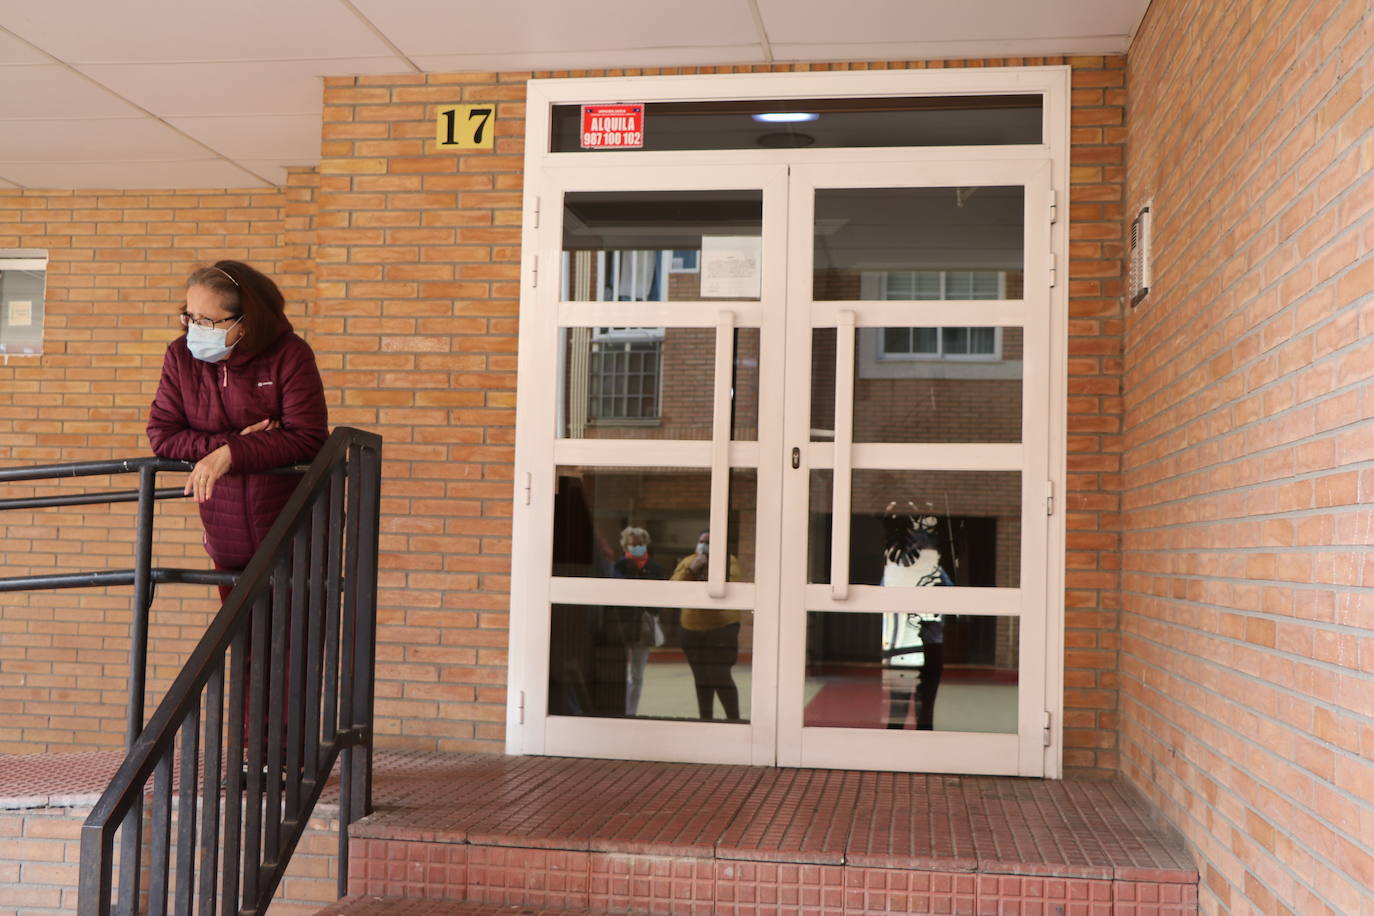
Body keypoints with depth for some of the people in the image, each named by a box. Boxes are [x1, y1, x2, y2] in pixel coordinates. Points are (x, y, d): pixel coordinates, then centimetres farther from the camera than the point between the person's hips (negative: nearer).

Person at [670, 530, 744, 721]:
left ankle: (734, 720, 2)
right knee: (701, 679, 13)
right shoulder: (687, 562, 7)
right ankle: (705, 719, 23)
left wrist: (713, 567, -22)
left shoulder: (728, 562, -4)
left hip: (721, 628, -5)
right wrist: (691, 569, -17)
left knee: (721, 676, -9)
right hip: (691, 629, 5)